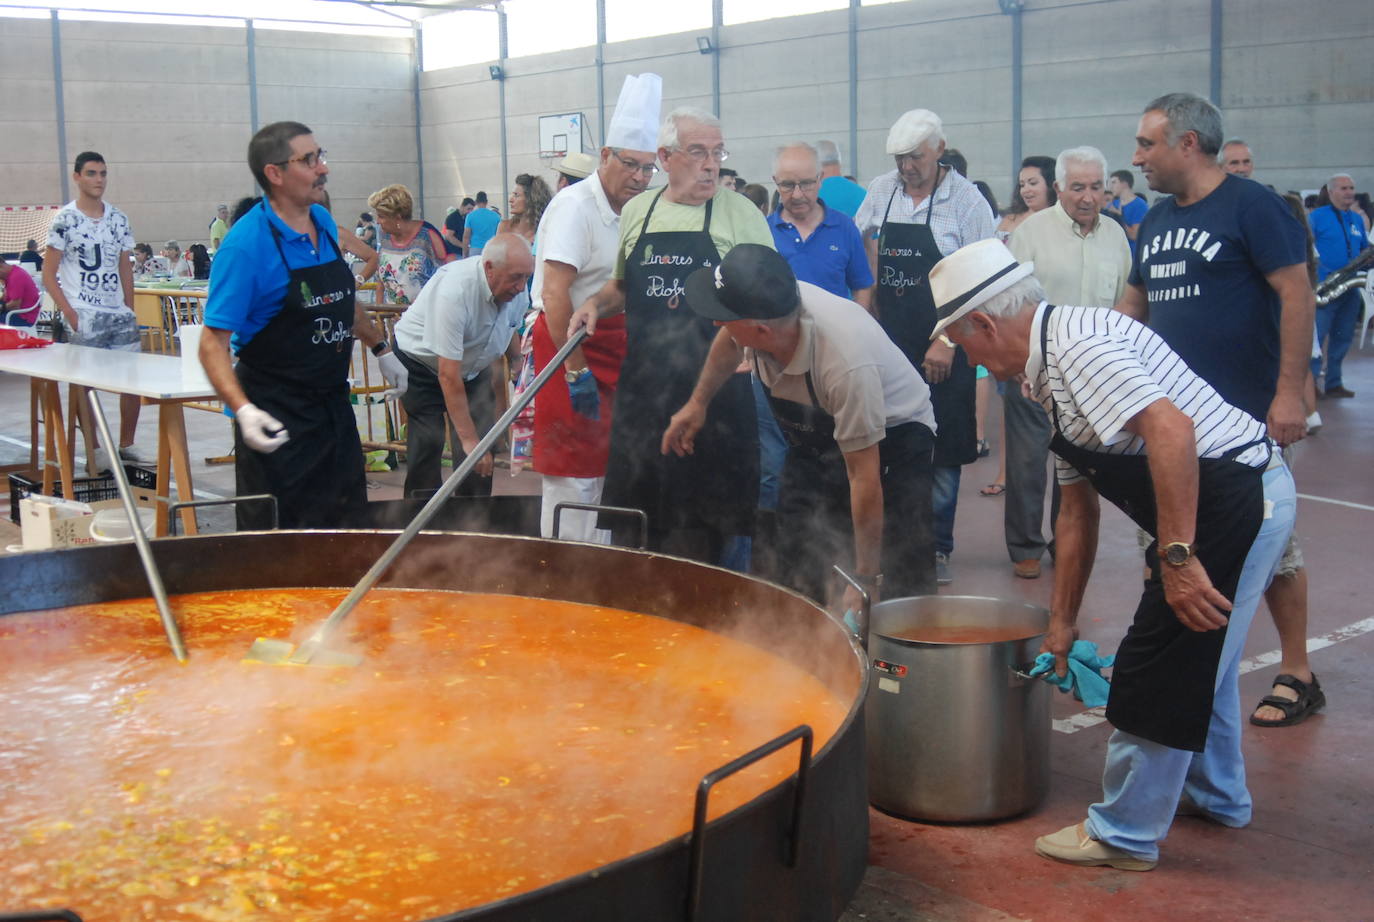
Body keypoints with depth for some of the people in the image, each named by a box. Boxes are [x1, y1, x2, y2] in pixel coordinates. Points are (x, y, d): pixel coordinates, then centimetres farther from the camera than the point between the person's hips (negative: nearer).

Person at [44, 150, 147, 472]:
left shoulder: (119, 219, 11)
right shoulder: (64, 219, -3)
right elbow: (49, 274, -3)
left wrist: (131, 312, 9)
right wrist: (70, 313, -11)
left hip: (119, 313, 4)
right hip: (84, 316, -4)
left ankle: (126, 446, 16)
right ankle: (94, 452, 7)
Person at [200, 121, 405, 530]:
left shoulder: (324, 223, 5)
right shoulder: (246, 243, -18)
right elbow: (213, 342, -20)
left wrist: (380, 348, 26)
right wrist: (243, 411, -32)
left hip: (333, 402, 7)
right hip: (276, 418, -7)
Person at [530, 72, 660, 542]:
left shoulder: (626, 212, 11)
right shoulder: (575, 205, -16)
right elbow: (554, 293, -25)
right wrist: (576, 369, -26)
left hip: (607, 346, 9)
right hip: (571, 345, -9)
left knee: (600, 466, 15)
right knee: (574, 473, -6)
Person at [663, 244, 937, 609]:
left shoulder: (846, 364, -40)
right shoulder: (761, 306, -22)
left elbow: (864, 477, -32)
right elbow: (730, 340, 6)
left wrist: (865, 580, -25)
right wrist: (697, 403, 14)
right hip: (816, 440, 6)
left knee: (904, 591, -16)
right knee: (798, 581, 4)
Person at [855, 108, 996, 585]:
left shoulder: (967, 201, -6)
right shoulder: (880, 192, 7)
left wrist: (946, 342, -14)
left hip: (941, 349, -4)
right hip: (887, 343, 4)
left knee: (942, 451, 2)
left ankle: (937, 547, 13)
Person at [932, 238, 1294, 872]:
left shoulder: (1076, 343, -18)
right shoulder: (1052, 374, 15)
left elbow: (1170, 428, -33)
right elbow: (1078, 510, 20)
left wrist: (1176, 557, -31)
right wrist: (1062, 621, 23)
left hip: (1234, 497, -11)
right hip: (1247, 499, 11)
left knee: (1156, 671, 0)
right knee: (1198, 655, 25)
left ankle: (1126, 834, 15)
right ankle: (1214, 795, 44)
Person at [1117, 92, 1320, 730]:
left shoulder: (1252, 206, -9)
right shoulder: (1157, 220, 13)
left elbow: (1297, 294, -14)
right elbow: (1135, 306, 21)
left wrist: (1289, 392, -20)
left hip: (1247, 415, -7)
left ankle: (1297, 676, 13)